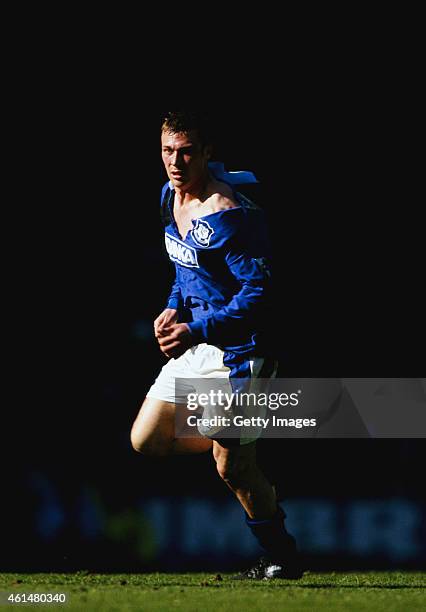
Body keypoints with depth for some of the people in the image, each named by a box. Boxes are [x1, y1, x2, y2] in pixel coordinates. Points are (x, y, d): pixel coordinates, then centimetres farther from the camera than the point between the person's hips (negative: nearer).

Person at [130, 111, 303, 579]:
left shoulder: (228, 215, -23)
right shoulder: (171, 197, 5)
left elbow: (257, 291, -23)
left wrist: (196, 330, -28)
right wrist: (173, 310, 5)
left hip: (236, 348, -9)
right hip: (193, 346, 9)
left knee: (232, 467, -7)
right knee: (145, 441, 6)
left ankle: (283, 558, 11)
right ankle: (236, 446, 25)